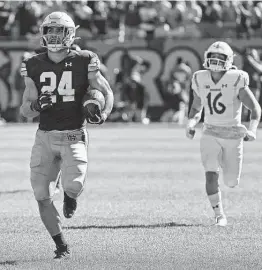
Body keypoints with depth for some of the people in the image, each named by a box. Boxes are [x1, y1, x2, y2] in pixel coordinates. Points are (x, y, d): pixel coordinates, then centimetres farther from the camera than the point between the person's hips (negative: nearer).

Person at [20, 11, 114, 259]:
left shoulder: (83, 62, -3)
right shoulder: (34, 66, 4)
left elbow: (106, 92, 9)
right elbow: (25, 110, 7)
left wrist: (103, 114, -11)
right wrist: (36, 105, -17)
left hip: (74, 135, -3)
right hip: (45, 136, 3)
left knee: (73, 185, -24)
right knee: (42, 196, -3)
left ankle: (70, 196, 16)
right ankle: (61, 245, 15)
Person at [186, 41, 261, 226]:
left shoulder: (236, 81, -15)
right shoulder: (201, 81, -3)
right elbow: (196, 109, 12)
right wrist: (192, 123, -9)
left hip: (233, 135, -1)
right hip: (211, 133, 1)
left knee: (232, 182, 8)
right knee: (211, 174, -19)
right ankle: (219, 215, -7)